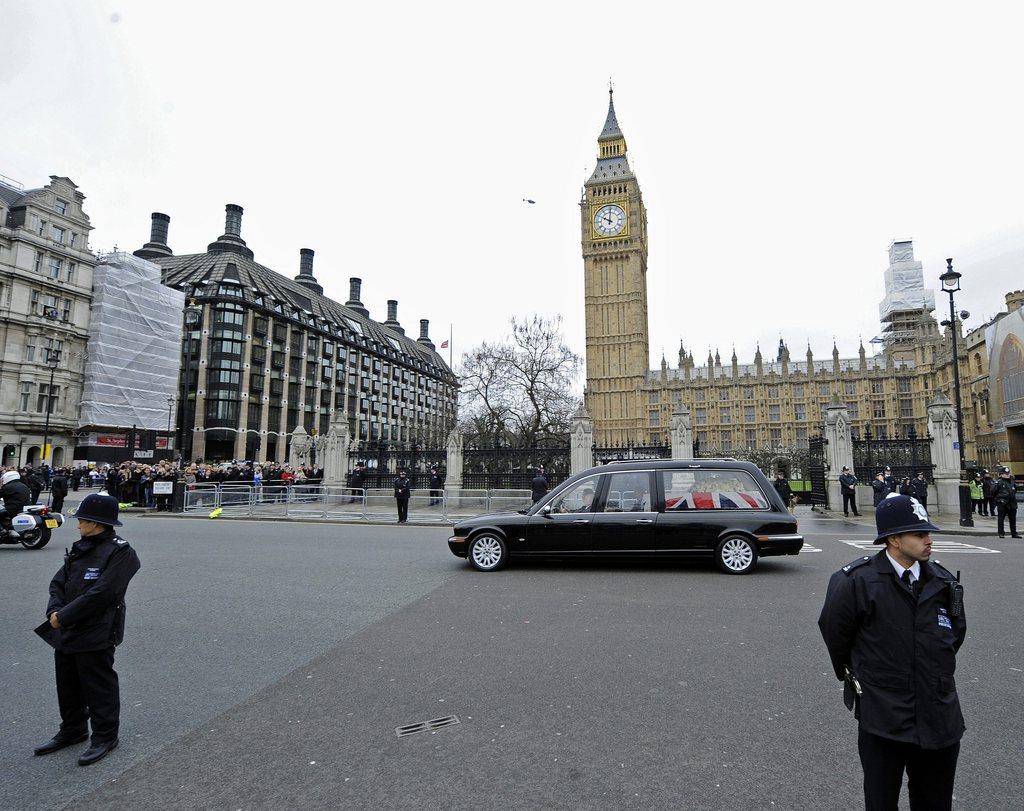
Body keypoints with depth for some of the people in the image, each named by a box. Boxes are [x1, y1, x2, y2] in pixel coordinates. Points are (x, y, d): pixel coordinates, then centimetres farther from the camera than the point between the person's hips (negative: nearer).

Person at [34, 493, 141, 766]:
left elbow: (99, 595, -23)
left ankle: (105, 736, 21)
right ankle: (72, 730, 41)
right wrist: (54, 610, -8)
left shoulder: (120, 552, -18)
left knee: (98, 687, 5)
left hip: (95, 636, -8)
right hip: (66, 633, 8)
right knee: (68, 685, 21)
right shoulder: (81, 547, 8)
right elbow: (58, 582, 9)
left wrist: (63, 617, -17)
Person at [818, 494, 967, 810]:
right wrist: (854, 676, 12)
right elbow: (833, 631, -1)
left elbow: (956, 633, 18)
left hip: (939, 718, 4)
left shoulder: (944, 583, 0)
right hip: (882, 720, -4)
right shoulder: (856, 581, -16)